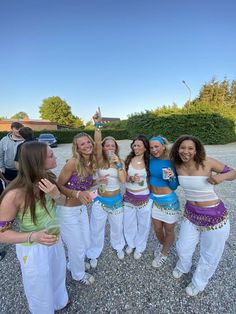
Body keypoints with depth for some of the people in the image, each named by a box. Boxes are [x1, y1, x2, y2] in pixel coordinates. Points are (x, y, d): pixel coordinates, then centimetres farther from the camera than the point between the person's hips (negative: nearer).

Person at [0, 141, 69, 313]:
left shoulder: (47, 178, -17)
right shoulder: (15, 194, -33)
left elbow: (63, 201, -2)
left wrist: (56, 194, -25)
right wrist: (33, 236, -36)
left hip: (55, 239, 6)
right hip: (33, 249, -6)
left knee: (58, 275, 34)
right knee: (41, 291, 24)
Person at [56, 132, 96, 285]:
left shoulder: (92, 162, -1)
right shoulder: (73, 162, -24)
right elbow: (58, 187, -18)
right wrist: (77, 194, -30)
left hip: (82, 208, 7)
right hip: (68, 211, -7)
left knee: (86, 243, 25)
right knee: (77, 246, 15)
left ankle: (75, 262, 58)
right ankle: (79, 274, 48)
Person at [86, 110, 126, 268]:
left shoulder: (121, 161, -4)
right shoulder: (100, 160, -12)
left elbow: (123, 180, -16)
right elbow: (97, 142, -29)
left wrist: (118, 164, -24)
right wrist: (98, 124, -36)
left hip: (117, 200, 3)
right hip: (101, 200, -2)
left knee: (117, 227, 22)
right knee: (97, 229, 13)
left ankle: (119, 247, 53)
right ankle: (94, 254, 40)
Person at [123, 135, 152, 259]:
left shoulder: (149, 161, -8)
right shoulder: (128, 159, -6)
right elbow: (123, 178, -3)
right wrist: (131, 179, -21)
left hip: (144, 198, -1)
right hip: (129, 197, 2)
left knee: (143, 223, 16)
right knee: (129, 222, 19)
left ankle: (140, 247, 43)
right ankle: (130, 243, 48)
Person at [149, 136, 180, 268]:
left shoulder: (171, 162, -17)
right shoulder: (151, 160, -4)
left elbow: (174, 186, -13)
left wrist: (172, 177, -30)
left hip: (169, 201, -4)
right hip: (154, 199, 4)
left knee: (169, 230, 14)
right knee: (157, 229, 18)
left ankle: (164, 254, 39)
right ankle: (164, 247, 48)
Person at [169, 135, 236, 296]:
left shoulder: (207, 162, -20)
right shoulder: (178, 166, -7)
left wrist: (222, 176, -28)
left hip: (214, 216, -3)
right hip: (190, 213, 4)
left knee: (209, 255, 18)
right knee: (183, 248, 21)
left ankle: (198, 283, 48)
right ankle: (183, 267, 57)